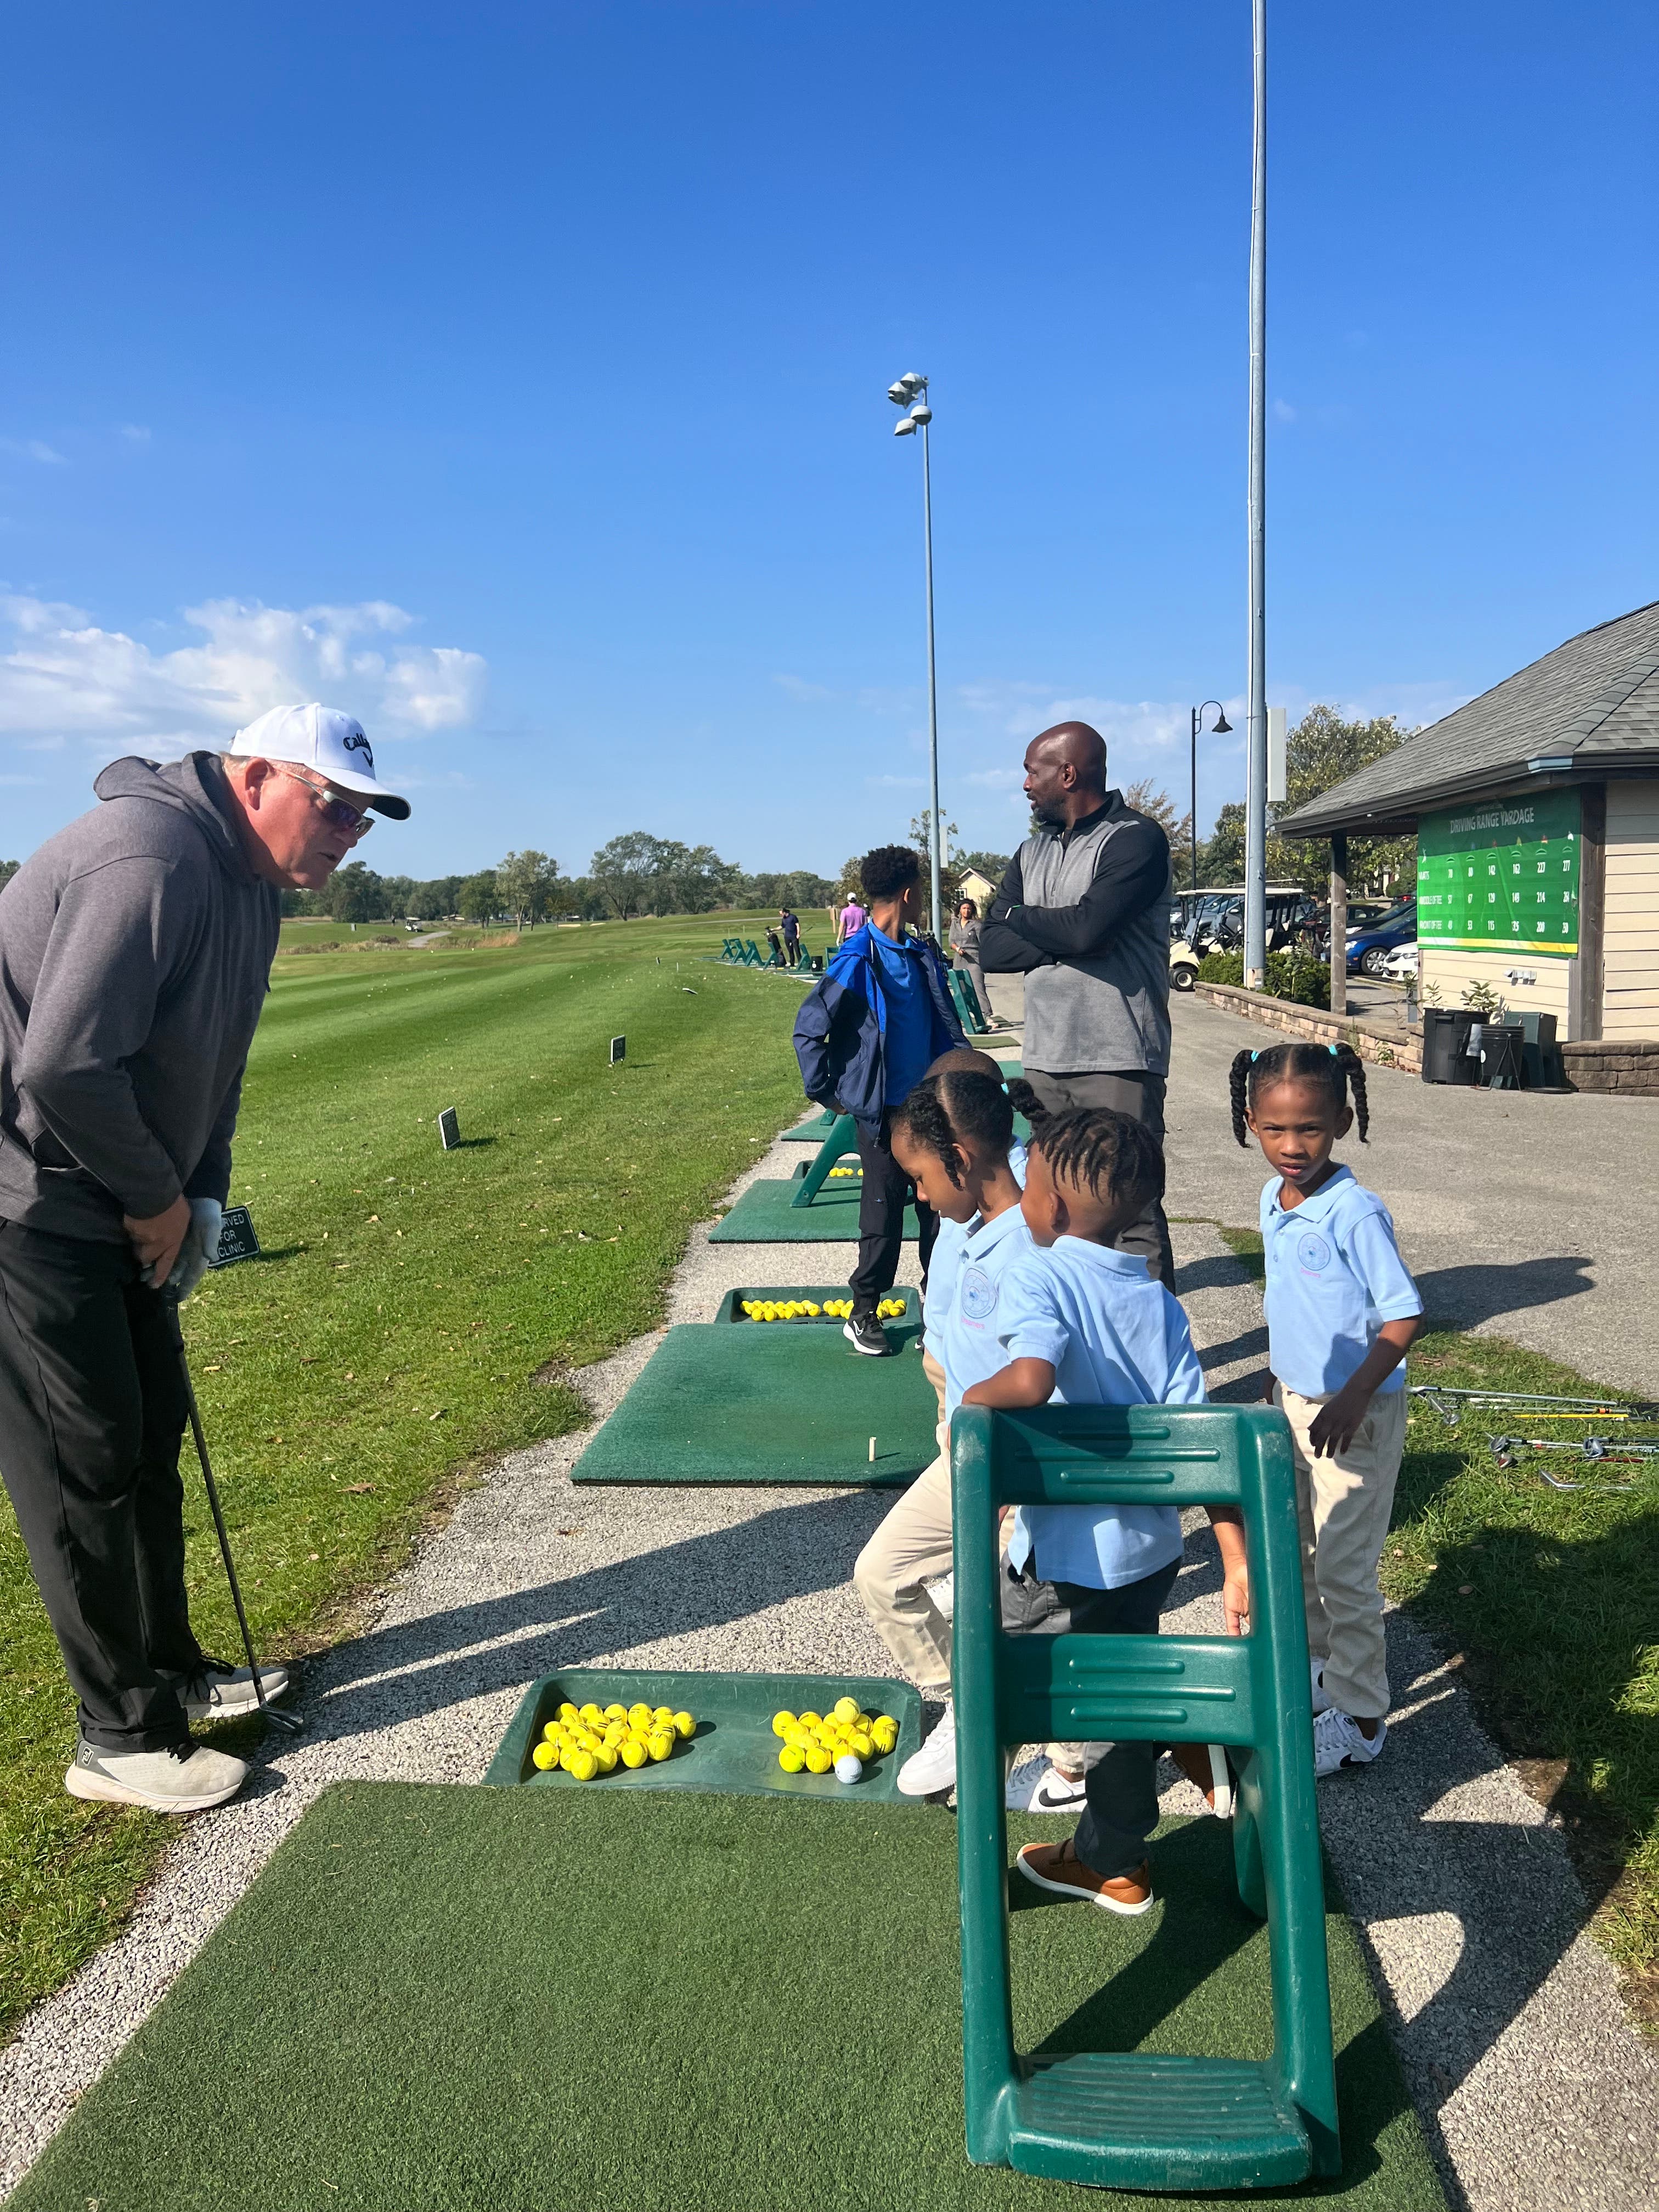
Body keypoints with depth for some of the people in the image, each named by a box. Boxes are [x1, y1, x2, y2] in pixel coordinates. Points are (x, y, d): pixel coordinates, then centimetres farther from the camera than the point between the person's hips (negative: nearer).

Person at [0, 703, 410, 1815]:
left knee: (152, 1434, 16)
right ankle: (122, 1737, 14)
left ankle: (170, 1670, 33)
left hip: (113, 1209, 10)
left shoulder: (249, 885, 8)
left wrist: (202, 1197, 6)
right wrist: (159, 1198, -15)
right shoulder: (151, 857, -25)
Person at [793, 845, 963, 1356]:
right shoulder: (856, 962, -14)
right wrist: (826, 1093, -9)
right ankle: (863, 1316, 16)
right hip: (882, 1111, -6)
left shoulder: (922, 957, 7)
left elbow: (945, 1026, 17)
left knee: (939, 1206, 10)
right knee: (884, 1217, 1)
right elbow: (808, 1030, -12)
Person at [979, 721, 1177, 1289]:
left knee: (1131, 1212, -6)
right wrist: (1065, 939, -10)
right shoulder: (1032, 853, 16)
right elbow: (991, 951, 7)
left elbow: (1088, 925, -21)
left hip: (1118, 1062, -7)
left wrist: (1019, 916, -2)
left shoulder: (1136, 839, -6)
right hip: (1045, 1060, 7)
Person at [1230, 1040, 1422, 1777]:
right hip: (1294, 1400, 8)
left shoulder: (1355, 1212, -23)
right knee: (1292, 1548, 21)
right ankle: (1315, 1664, 42)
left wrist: (1352, 1400, -30)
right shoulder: (1272, 1199, 0)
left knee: (1343, 1567, 2)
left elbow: (1404, 1316, -22)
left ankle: (1358, 1717, 19)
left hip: (1356, 1416, -8)